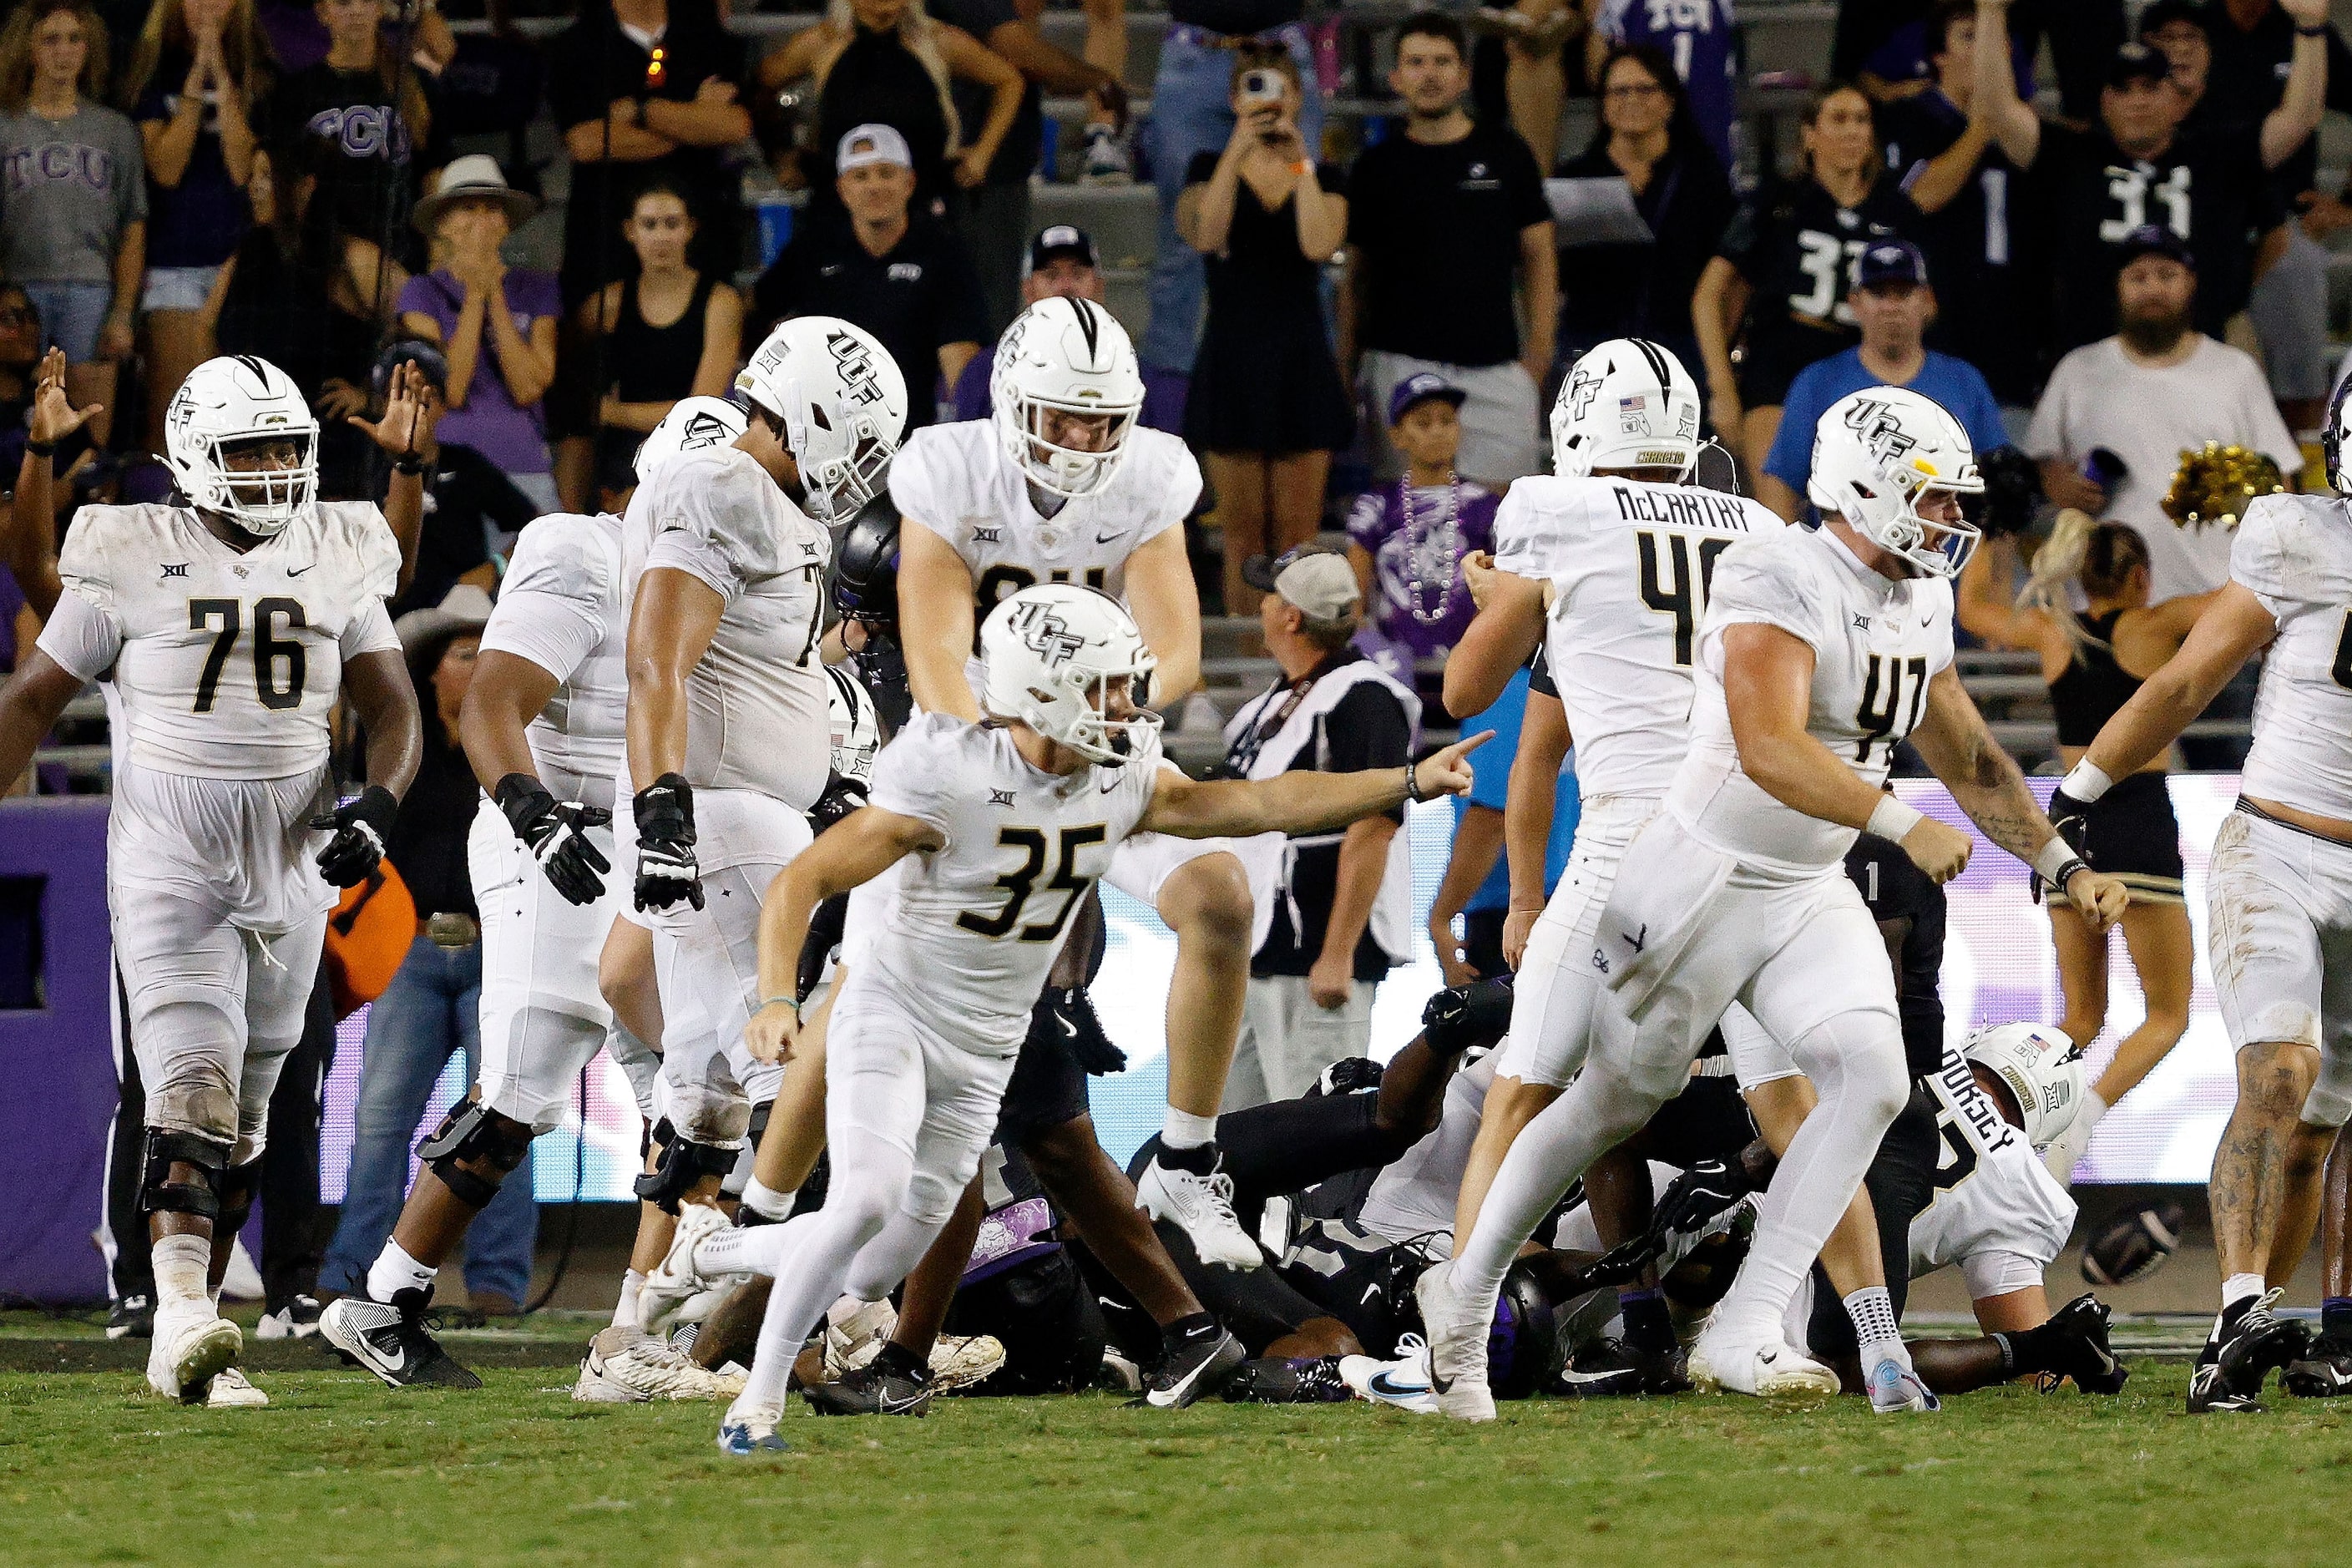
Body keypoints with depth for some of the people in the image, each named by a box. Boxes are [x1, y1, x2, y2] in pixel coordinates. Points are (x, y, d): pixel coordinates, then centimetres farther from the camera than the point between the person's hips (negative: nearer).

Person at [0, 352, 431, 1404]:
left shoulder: (337, 562, 6)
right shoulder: (133, 564, -4)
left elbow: (390, 708, 11)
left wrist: (378, 806, -7)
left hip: (290, 862, 4)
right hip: (168, 854, -4)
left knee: (242, 1123, 9)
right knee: (192, 1091, -20)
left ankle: (192, 1333, 17)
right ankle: (184, 1326, -31)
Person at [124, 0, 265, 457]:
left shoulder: (254, 76, 9)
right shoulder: (155, 74, 6)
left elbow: (243, 168, -4)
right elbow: (165, 166, -6)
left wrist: (221, 76, -8)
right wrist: (197, 77, -8)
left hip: (237, 254, 1)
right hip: (172, 260, -1)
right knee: (171, 410, -6)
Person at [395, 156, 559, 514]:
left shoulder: (536, 290, 10)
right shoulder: (423, 292, 6)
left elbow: (528, 389, -3)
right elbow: (450, 391, -7)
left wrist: (496, 295, -5)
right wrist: (474, 296, -7)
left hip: (524, 462, 1)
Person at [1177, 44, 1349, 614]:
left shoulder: (1323, 179, 8)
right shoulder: (1211, 170, 6)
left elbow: (1320, 244, -12)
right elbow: (1206, 235, -14)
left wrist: (1298, 160, -12)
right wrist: (1239, 150, -17)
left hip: (1301, 362, 0)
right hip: (1232, 360, 0)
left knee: (1296, 530, -2)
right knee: (1243, 529, 1)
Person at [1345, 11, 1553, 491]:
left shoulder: (1506, 155, 9)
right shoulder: (1377, 167, 10)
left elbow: (1538, 256, 10)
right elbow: (1358, 275, 13)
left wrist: (1540, 345, -2)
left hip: (1493, 365, 0)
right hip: (1401, 363, 0)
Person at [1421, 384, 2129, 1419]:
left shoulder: (1917, 609, 7)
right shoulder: (1780, 587, -22)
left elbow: (1972, 763, 18)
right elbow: (1769, 752, -35)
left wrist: (2065, 867, 11)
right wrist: (1902, 826, -40)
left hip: (1813, 898, 7)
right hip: (1703, 891, -7)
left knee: (1871, 1080, -13)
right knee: (1615, 1103, 5)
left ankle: (1742, 1333, -10)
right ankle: (1465, 1291, 26)